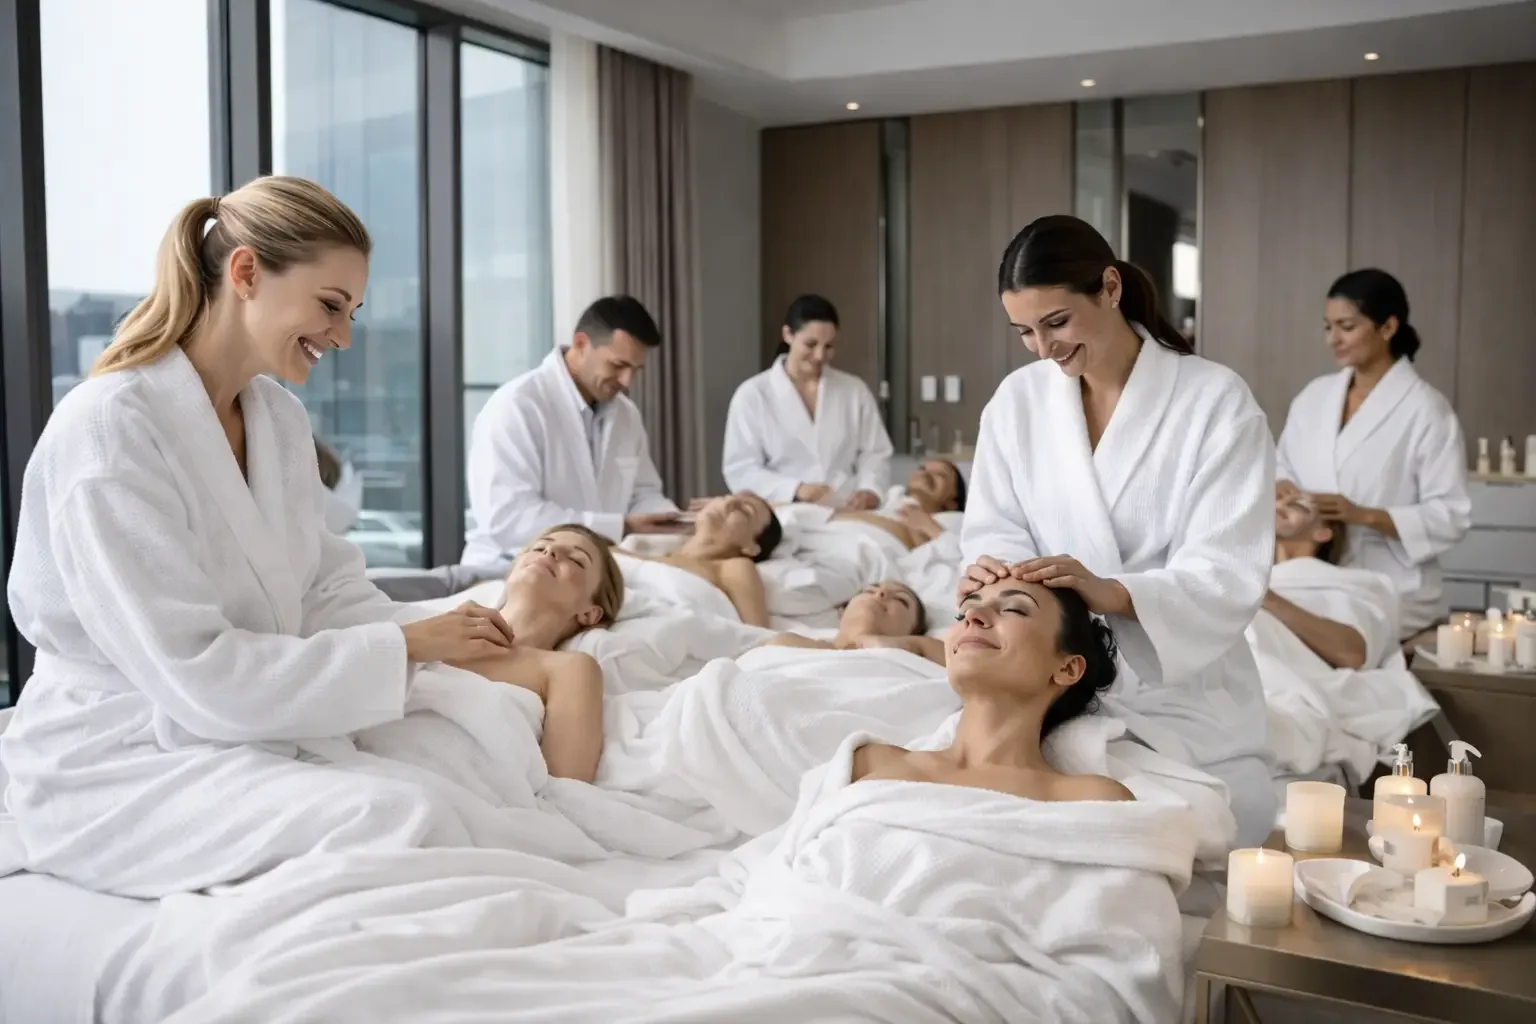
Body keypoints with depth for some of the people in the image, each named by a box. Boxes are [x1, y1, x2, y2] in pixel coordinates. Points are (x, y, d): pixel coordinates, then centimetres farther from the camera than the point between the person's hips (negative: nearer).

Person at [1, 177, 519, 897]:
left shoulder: (279, 416, 5)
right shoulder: (107, 429, -20)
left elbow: (327, 587, 6)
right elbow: (196, 674, -24)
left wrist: (437, 639, -11)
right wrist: (403, 647, -22)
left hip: (246, 734, 8)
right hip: (115, 763, -7)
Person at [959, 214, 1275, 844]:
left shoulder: (1216, 401, -10)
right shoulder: (1016, 401, 3)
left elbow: (1232, 575, -17)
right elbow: (995, 530, 3)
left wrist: (1112, 593, -34)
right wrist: (994, 575, -22)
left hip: (1185, 704, -2)